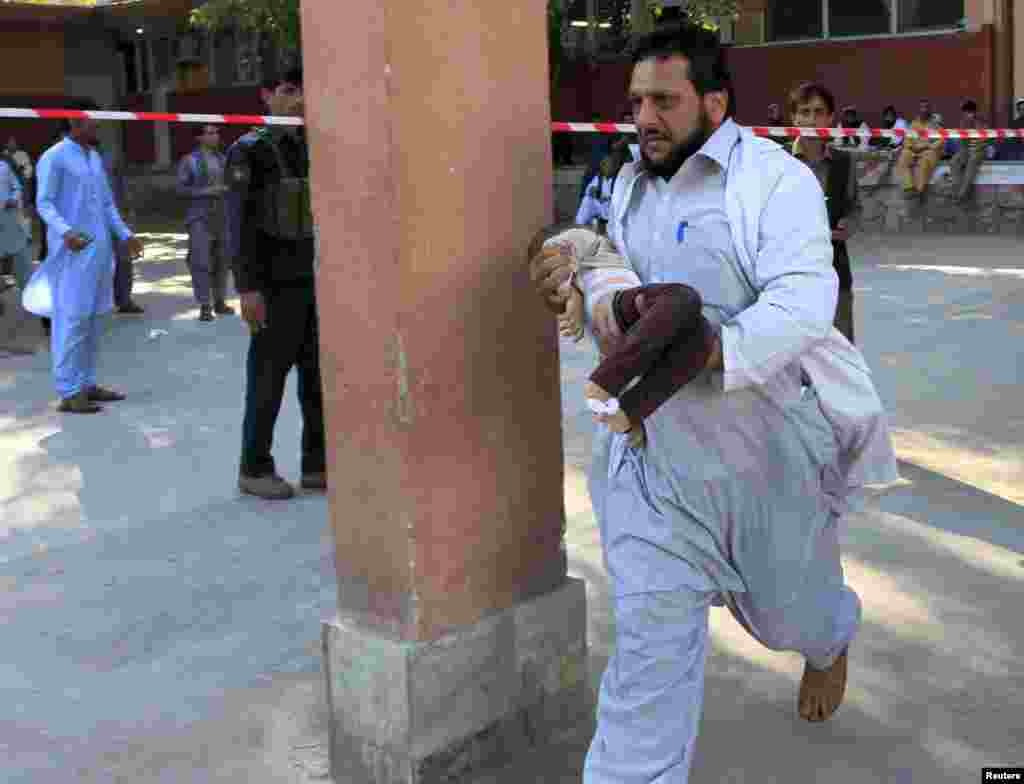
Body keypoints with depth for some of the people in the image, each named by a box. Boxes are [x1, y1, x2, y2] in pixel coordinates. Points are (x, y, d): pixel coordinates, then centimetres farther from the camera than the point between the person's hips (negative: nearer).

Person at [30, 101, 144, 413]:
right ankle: (68, 392, -5)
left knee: (93, 319, 10)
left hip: (99, 249, 8)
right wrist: (65, 231, -28)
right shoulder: (55, 157, -7)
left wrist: (125, 235, 17)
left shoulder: (95, 157, 17)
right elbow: (44, 203, -12)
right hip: (73, 252, -8)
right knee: (71, 320, -8)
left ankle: (87, 383, 18)